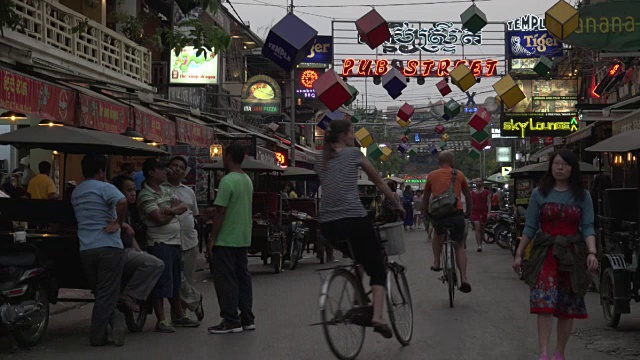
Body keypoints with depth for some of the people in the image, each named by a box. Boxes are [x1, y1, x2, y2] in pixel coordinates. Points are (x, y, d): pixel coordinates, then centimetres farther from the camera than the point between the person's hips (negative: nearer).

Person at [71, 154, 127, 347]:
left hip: (85, 249, 6)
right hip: (108, 247, -6)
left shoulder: (76, 192, 17)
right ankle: (97, 336, -2)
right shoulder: (104, 187, -7)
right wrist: (118, 223, -12)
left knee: (100, 293, 15)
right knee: (107, 294, -2)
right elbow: (122, 202, -25)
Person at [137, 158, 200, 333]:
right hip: (159, 243, -8)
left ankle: (179, 316, 24)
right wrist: (174, 213, -1)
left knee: (175, 281, 15)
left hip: (175, 241, 8)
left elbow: (183, 207, 5)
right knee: (161, 282, -7)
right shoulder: (145, 196, -12)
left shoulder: (166, 191, 15)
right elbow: (160, 220, -20)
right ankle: (161, 321, -3)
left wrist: (171, 210, -15)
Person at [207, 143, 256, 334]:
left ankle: (231, 321, -2)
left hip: (226, 240, -8)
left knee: (225, 279, -3)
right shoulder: (248, 180, 11)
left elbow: (221, 212, -17)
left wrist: (212, 239, -13)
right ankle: (247, 319, 15)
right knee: (243, 277, 12)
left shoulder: (227, 181, -16)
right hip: (244, 238, 8)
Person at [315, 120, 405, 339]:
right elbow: (379, 183, 11)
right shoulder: (353, 153, 4)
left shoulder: (320, 161, 17)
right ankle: (377, 316, -17)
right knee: (377, 269, 2)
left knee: (358, 259, 31)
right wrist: (397, 204, 22)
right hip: (354, 218, -5)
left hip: (327, 224, 5)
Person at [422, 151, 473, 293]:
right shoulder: (459, 174, 12)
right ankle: (464, 278, -3)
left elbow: (426, 197, 24)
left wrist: (426, 212, 40)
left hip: (438, 214, 1)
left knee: (438, 235, 35)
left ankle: (436, 262, 22)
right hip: (457, 212, -1)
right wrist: (469, 211, 39)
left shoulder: (431, 175, 12)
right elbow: (468, 195, 24)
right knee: (460, 246, 12)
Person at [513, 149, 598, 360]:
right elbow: (530, 227, 7)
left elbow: (588, 228, -1)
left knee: (568, 307, 7)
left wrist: (592, 252, -16)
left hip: (572, 254, 1)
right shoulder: (539, 194, 4)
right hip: (546, 253, -1)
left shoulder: (582, 196, 4)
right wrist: (519, 254, 4)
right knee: (544, 303, -15)